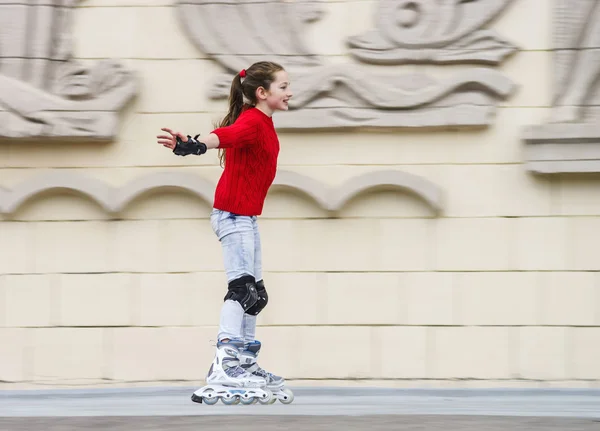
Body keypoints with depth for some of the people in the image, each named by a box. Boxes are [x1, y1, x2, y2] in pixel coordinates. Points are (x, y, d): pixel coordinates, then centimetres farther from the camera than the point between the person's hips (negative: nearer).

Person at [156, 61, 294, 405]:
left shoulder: (262, 123, 13)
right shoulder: (252, 121, -17)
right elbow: (226, 134, -37)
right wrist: (194, 145, -56)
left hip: (247, 216, 11)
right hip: (233, 214, -11)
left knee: (255, 293, 14)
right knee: (241, 286, -19)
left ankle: (246, 363, 22)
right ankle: (224, 364, -28)